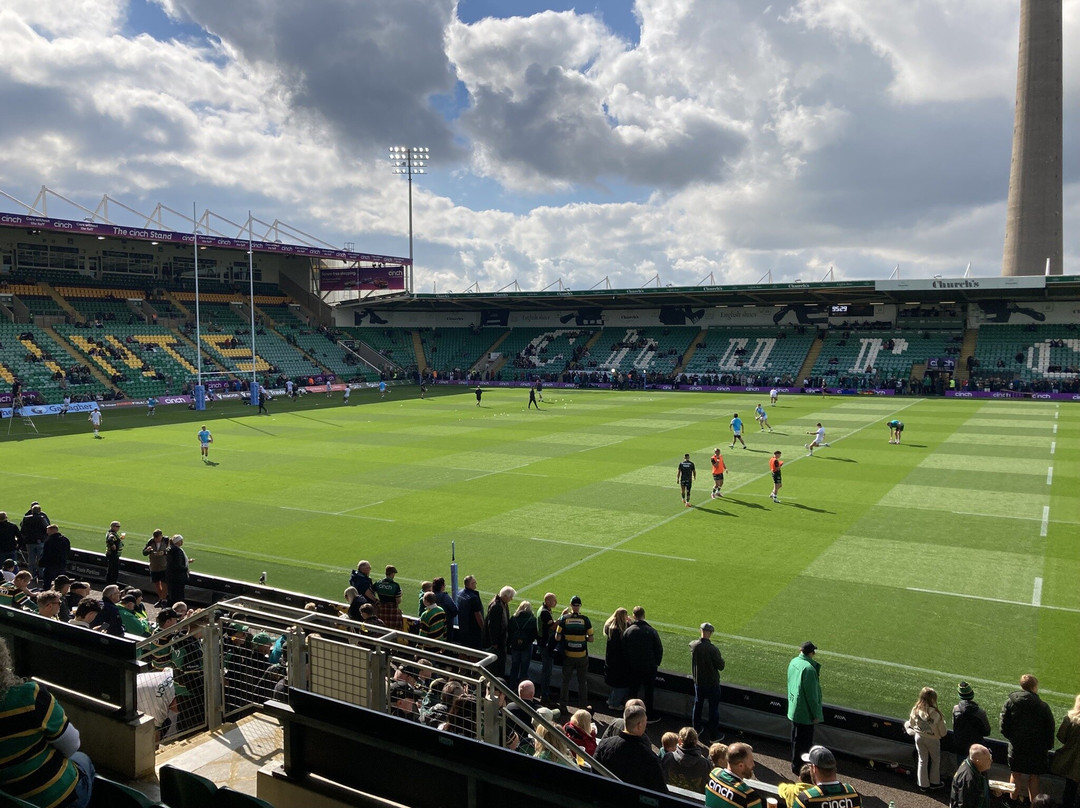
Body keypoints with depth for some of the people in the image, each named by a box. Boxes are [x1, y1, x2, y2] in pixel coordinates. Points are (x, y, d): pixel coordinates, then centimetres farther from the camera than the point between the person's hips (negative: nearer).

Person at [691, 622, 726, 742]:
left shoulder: (693, 645, -13)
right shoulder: (712, 649, -27)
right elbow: (721, 666, -16)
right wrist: (721, 657, 1)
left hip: (698, 681, 5)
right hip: (712, 683, -5)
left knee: (697, 705, 21)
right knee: (713, 708, 10)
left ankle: (696, 729, 35)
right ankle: (714, 734, 19)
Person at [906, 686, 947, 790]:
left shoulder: (915, 710, -14)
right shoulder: (935, 713, -26)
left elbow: (911, 724, 1)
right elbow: (943, 732, -16)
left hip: (919, 738, 3)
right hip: (932, 740, -3)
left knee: (922, 760, 17)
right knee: (935, 760, 21)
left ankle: (923, 784, 26)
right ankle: (934, 782, 34)